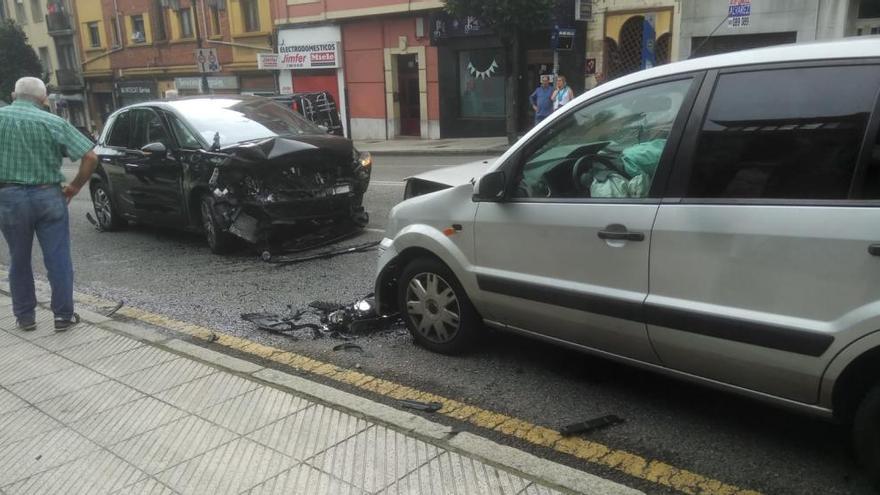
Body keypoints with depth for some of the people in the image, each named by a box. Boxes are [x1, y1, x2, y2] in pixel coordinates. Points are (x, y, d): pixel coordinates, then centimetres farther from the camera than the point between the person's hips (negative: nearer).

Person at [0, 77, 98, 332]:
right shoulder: (54, 122, -3)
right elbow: (90, 157, -9)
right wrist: (75, 186, 2)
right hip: (48, 196, -1)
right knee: (58, 258, 6)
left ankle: (25, 316, 22)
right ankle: (63, 315, 9)